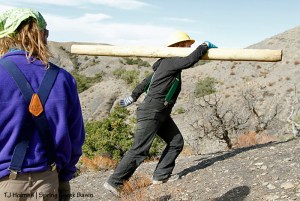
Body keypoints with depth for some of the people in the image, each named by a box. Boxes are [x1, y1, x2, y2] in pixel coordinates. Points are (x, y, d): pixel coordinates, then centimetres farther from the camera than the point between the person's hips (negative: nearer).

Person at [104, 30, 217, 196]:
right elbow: (190, 60, -32)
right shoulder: (170, 62, -15)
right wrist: (205, 46, -14)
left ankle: (160, 176, 16)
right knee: (139, 150, -7)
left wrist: (132, 97, 30)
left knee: (176, 142, 8)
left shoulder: (168, 64, 14)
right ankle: (114, 182, 2)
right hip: (151, 113, -10)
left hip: (162, 114, 10)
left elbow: (148, 80, 21)